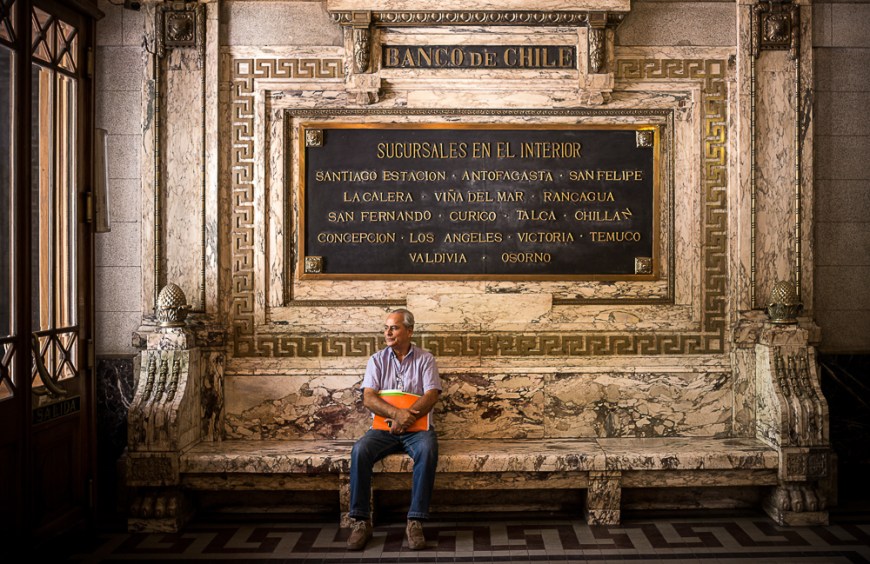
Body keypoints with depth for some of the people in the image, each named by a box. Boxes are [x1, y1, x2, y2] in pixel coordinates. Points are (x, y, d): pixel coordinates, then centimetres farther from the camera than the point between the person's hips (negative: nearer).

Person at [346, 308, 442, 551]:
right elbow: (368, 398, -5)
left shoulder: (425, 359, 5)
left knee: (428, 450, -34)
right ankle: (360, 521, -21)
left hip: (417, 427, -1)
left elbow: (431, 396, -8)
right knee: (360, 450, -28)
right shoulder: (377, 360, 8)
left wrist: (407, 417, -24)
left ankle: (415, 521, -28)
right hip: (383, 427, 2)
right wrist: (396, 413, -24)